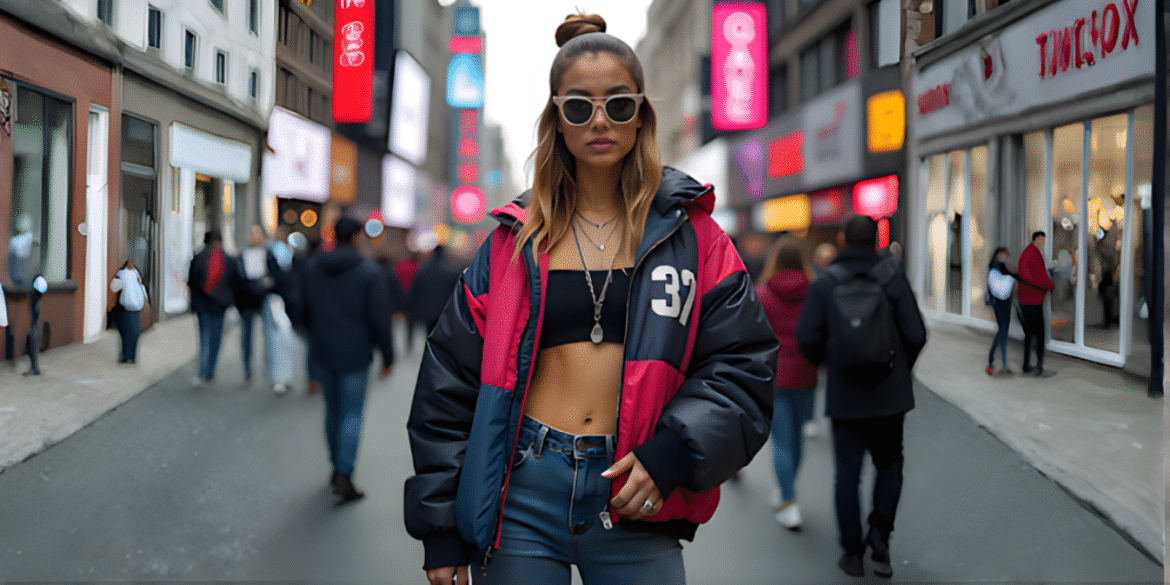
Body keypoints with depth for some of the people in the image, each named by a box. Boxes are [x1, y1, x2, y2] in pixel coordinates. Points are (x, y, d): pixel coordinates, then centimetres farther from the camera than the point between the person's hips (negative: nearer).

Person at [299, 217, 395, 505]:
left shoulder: (313, 267, 5)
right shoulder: (369, 272, -11)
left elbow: (305, 312, 16)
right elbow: (380, 319, -13)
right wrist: (387, 355, -4)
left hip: (322, 353, 5)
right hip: (354, 355, -5)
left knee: (333, 410, 19)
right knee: (352, 415, 0)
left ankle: (337, 468, 30)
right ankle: (344, 478, -6)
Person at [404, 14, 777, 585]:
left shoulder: (689, 233, 5)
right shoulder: (516, 240, 6)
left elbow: (741, 367, 1)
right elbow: (449, 384, 7)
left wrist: (670, 456, -15)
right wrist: (442, 530, 3)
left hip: (635, 505, 0)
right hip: (522, 497, 1)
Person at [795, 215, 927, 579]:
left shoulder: (825, 283, -4)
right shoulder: (893, 277, -6)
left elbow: (807, 336, -9)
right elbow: (916, 334, -8)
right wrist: (902, 367, 11)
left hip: (844, 395, 0)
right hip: (890, 393, 0)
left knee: (847, 474, 9)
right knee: (889, 464, 17)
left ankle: (853, 552, 11)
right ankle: (879, 534, 0)